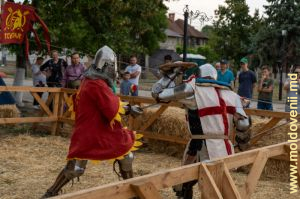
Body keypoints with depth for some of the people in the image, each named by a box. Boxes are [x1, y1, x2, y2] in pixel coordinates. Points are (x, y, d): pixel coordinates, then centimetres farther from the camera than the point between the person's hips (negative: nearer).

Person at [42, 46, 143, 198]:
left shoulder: (94, 82, 8)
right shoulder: (97, 85, -23)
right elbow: (112, 111, -22)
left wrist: (128, 109, 20)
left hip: (104, 131, 10)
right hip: (88, 133, -10)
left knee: (126, 157, 14)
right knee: (74, 169, -6)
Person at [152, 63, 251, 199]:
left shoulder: (192, 89, -1)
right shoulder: (231, 94, 11)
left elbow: (157, 93, 3)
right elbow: (243, 124, 5)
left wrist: (169, 75, 17)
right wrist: (241, 138, 26)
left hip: (203, 151, -4)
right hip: (225, 151, 5)